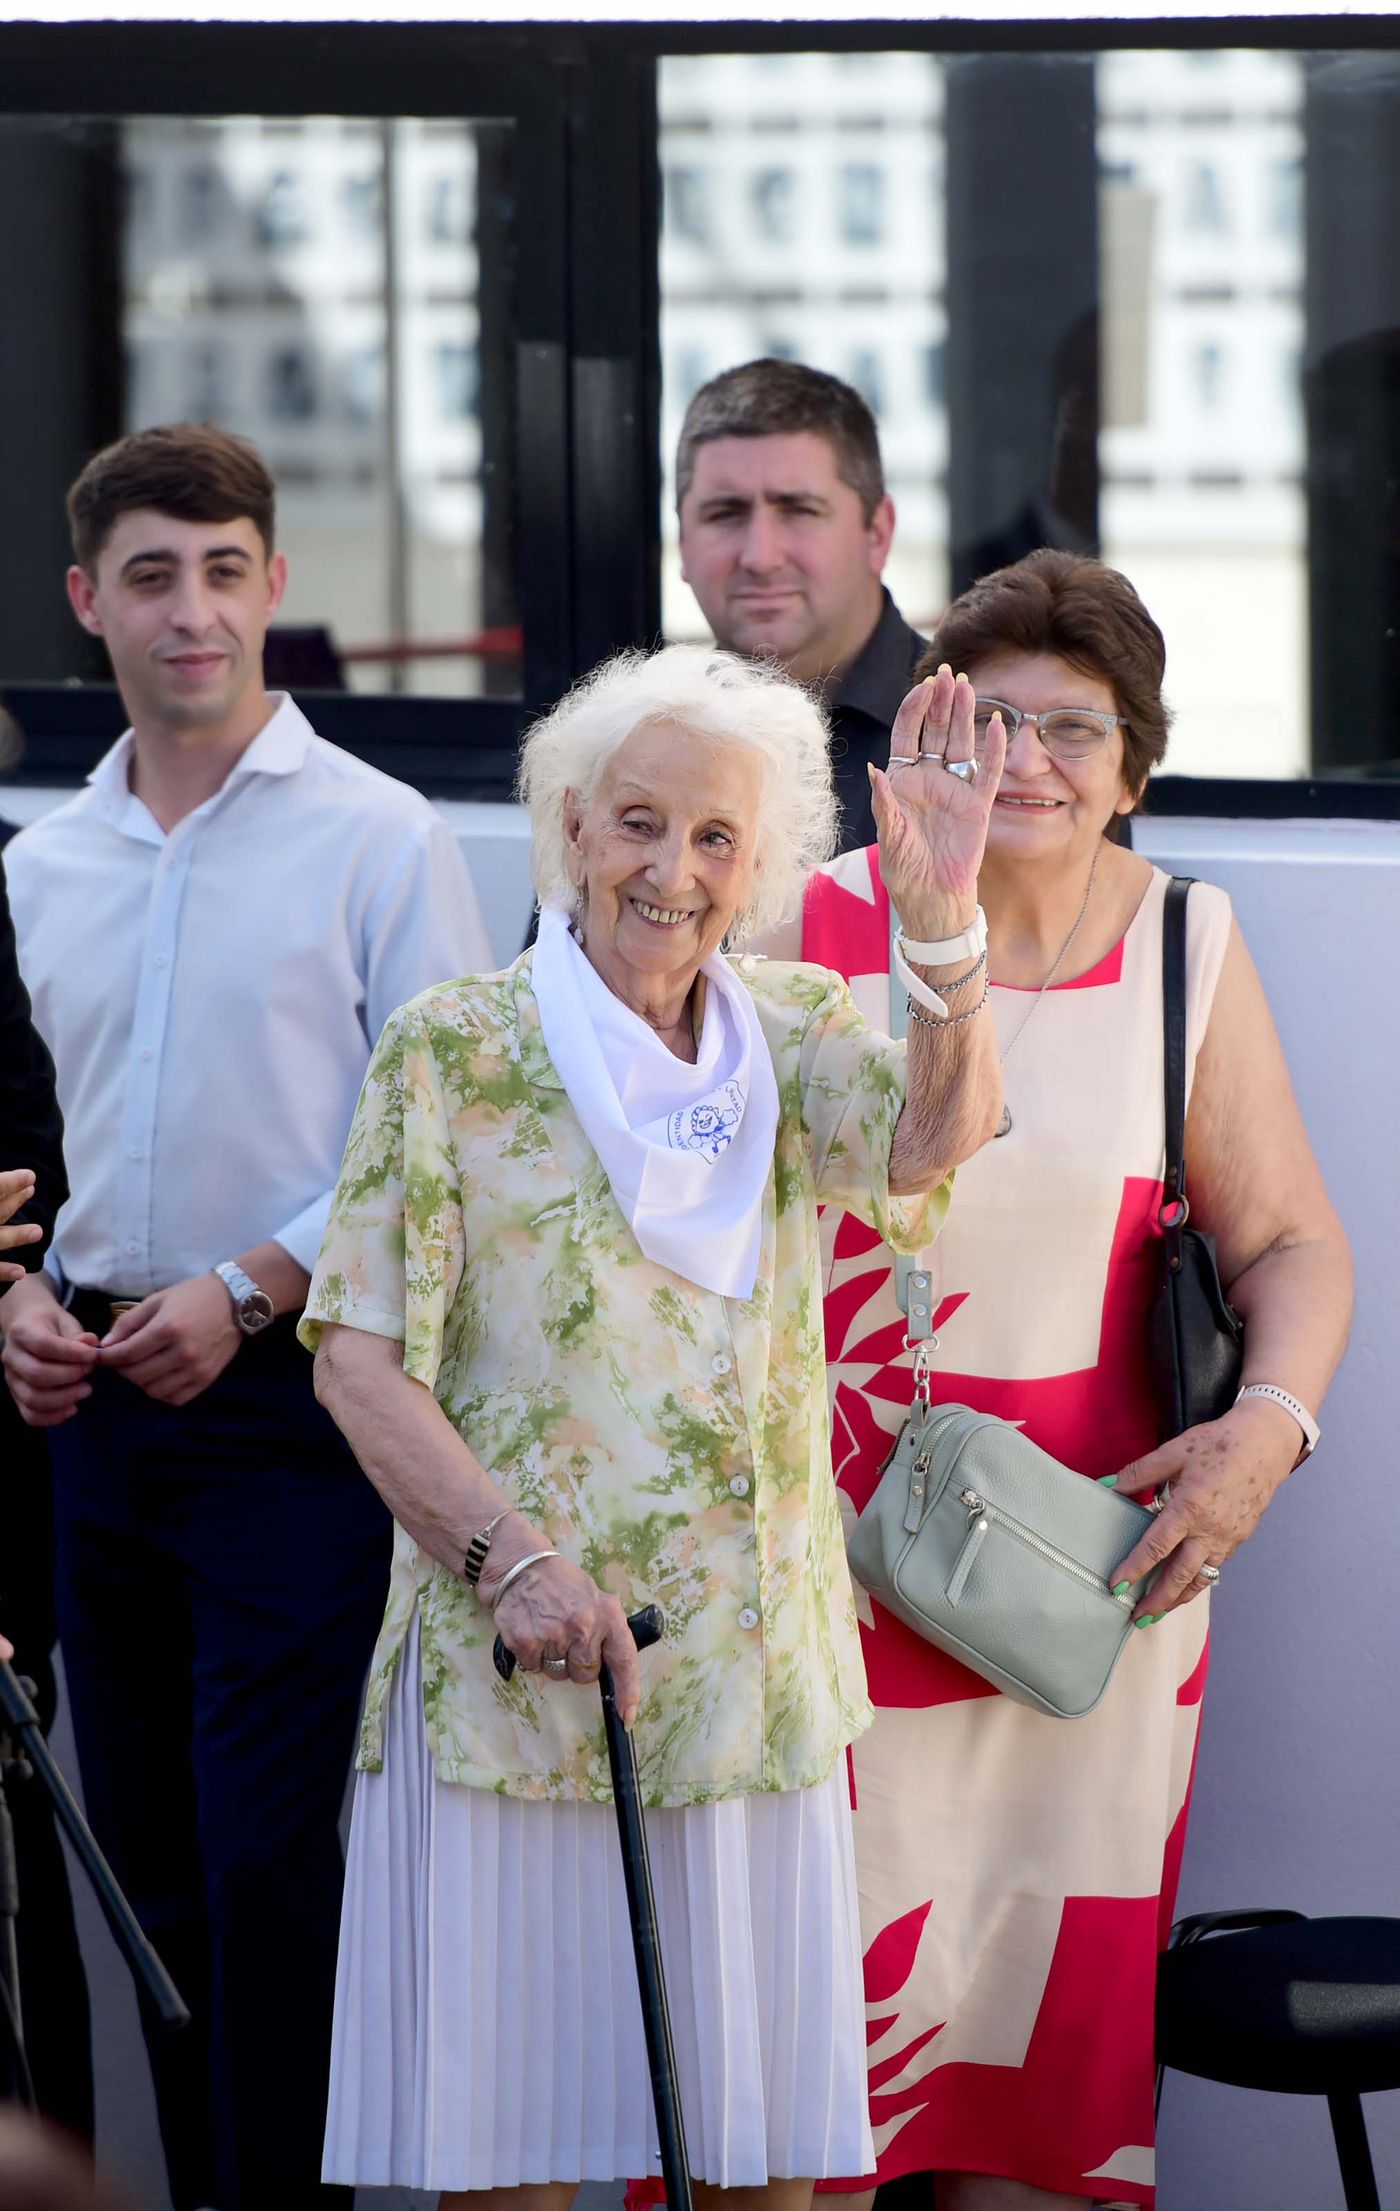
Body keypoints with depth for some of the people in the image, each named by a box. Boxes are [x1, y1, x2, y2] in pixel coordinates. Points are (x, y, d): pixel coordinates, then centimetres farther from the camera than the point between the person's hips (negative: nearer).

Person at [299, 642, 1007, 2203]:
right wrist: (512, 1556, -20)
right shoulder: (454, 1049, -1)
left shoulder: (791, 1035, 8)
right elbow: (358, 1360, -6)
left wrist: (942, 926, -31)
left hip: (751, 1668, 3)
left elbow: (937, 1134, -14)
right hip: (507, 1669, -3)